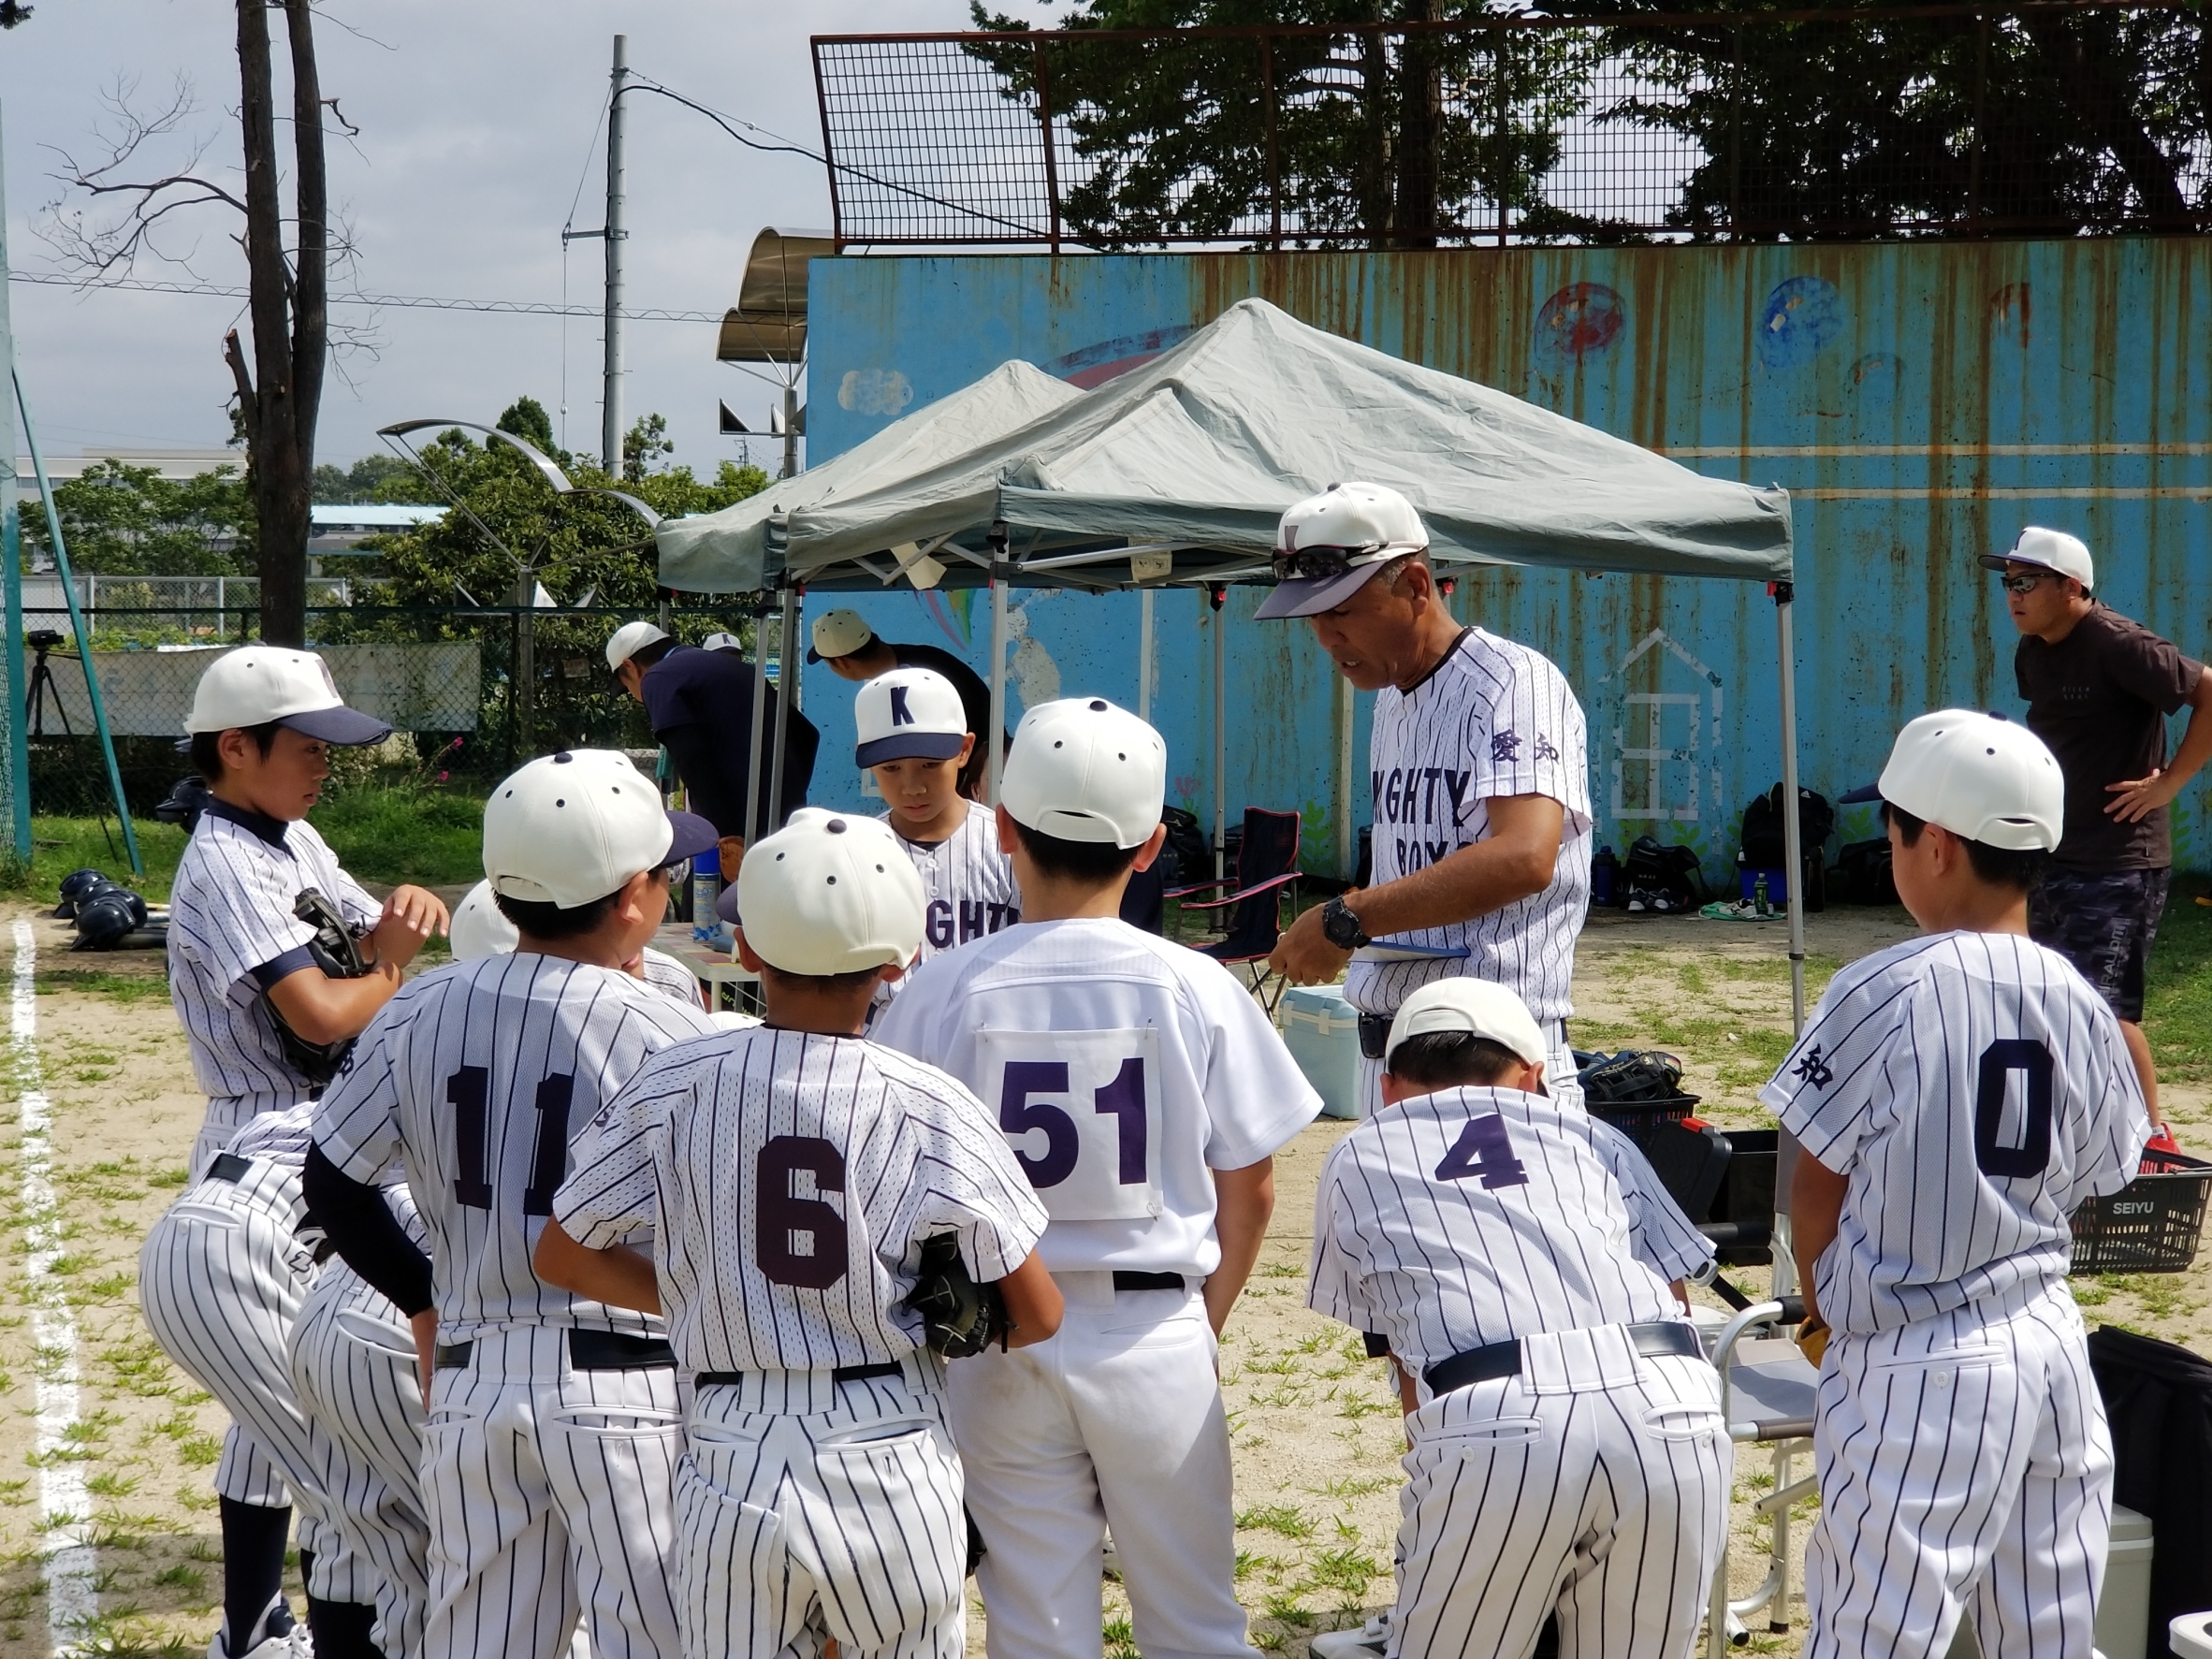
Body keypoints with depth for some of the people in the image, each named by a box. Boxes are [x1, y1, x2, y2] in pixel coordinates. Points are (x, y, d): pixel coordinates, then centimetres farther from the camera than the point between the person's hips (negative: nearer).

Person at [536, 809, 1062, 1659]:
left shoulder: (672, 1088, -5)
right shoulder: (932, 1109, -9)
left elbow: (562, 1255, 5)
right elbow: (1035, 1316, -5)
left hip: (730, 1468, 1)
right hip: (891, 1459, -1)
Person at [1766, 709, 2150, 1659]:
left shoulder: (1884, 994, -15)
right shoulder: (2081, 1008, 0)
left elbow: (1817, 1183, -6)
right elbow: (2091, 1181, 7)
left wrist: (1822, 1304, 12)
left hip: (1916, 1371, -6)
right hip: (2051, 1348, 6)